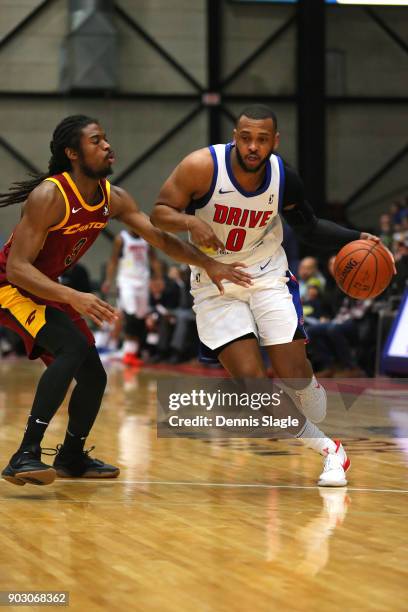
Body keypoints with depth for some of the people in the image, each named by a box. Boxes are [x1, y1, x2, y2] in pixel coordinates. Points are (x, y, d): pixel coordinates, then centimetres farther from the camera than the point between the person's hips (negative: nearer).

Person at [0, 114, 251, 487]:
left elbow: (160, 238, 2)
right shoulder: (48, 196, -28)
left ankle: (71, 457, 35)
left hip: (46, 289, 8)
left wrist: (209, 265, -12)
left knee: (93, 376, 10)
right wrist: (73, 298, -43)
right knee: (74, 348, -30)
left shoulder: (113, 199, -5)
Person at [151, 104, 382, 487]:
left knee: (294, 370, -12)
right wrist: (190, 222, -33)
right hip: (215, 283, -1)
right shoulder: (203, 167, -19)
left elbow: (309, 228, 7)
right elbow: (160, 213, -11)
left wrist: (357, 238, -8)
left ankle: (331, 450, 15)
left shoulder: (283, 177, -9)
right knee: (250, 379, -13)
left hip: (268, 275, 1)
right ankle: (326, 449, 5)